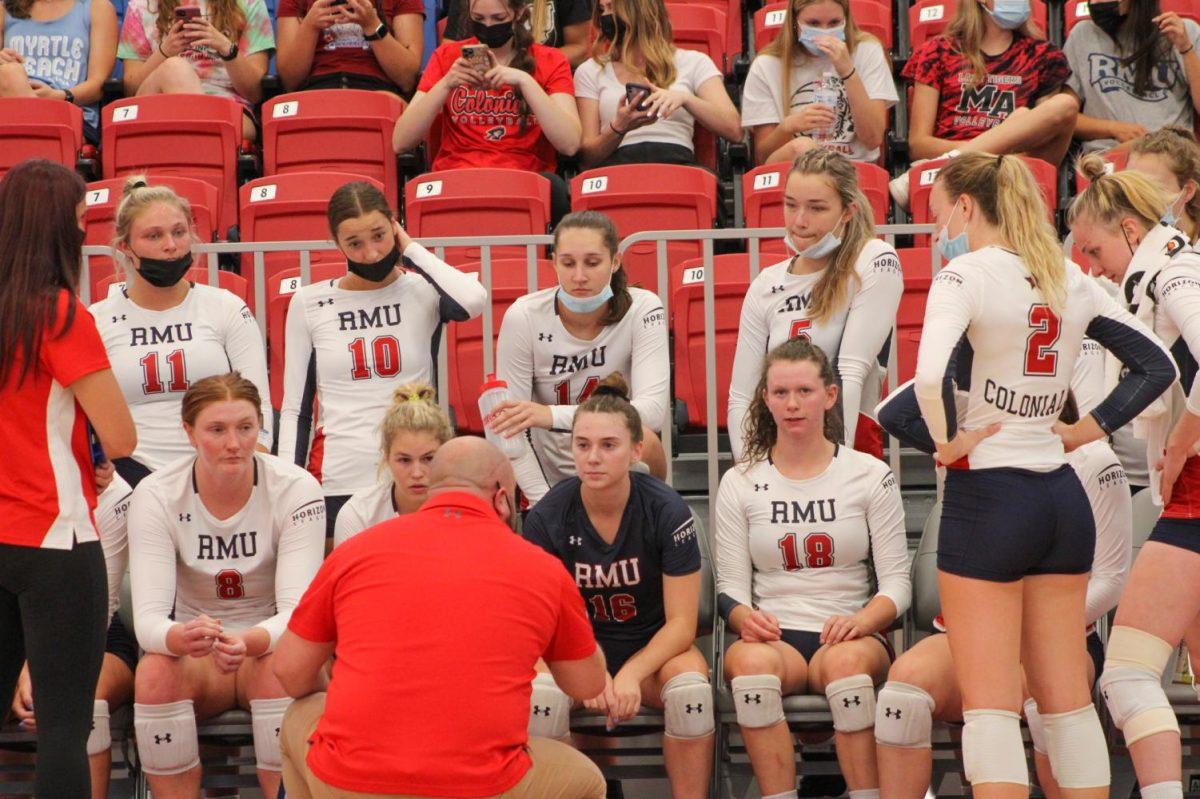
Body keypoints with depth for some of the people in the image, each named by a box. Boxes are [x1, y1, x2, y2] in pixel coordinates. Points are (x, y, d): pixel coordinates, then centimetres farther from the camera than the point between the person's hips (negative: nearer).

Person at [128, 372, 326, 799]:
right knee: (154, 672, -32)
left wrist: (249, 642, -45)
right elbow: (148, 615, -21)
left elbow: (298, 609, -22)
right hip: (192, 653, 1)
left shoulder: (296, 488, -15)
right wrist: (182, 637, -46)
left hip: (271, 648, -1)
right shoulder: (156, 495, -12)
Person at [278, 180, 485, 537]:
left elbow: (473, 299, -23)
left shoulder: (423, 293, 2)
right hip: (337, 484, 1)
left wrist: (410, 249, -7)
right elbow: (295, 409, 10)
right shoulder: (309, 304, 7)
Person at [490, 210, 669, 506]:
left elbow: (654, 410, -28)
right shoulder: (523, 317, -13)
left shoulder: (642, 309, -14)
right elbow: (510, 428, -11)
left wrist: (553, 415, -40)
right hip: (550, 475, 1)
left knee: (641, 440, -30)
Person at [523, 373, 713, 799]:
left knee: (691, 685, -34)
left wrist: (631, 674, -29)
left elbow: (681, 622, -12)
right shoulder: (545, 517, -11)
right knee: (541, 689, -33)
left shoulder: (667, 510, -14)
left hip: (653, 647, 0)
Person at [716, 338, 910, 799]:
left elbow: (896, 581, 6)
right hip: (773, 636, 1)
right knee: (750, 661, -36)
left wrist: (860, 621, -16)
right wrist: (745, 617, -16)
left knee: (845, 659, -37)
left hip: (850, 636, -1)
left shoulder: (870, 475, 10)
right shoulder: (740, 483, 12)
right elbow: (730, 586, 8)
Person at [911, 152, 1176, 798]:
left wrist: (949, 441, -12)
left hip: (986, 496, -7)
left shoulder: (967, 274, -11)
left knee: (989, 704, -3)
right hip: (1062, 496, 7)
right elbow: (1156, 365, 16)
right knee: (1068, 699, 12)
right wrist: (1090, 429, 13)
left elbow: (930, 376, -28)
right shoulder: (1070, 280, 9)